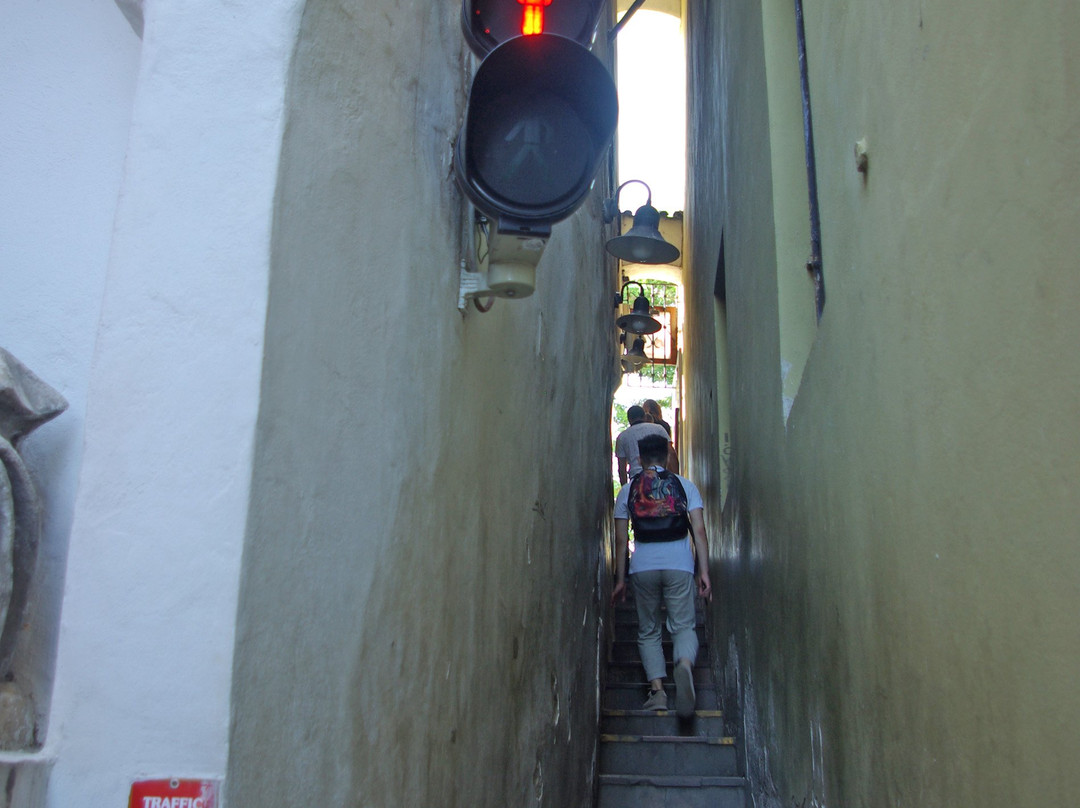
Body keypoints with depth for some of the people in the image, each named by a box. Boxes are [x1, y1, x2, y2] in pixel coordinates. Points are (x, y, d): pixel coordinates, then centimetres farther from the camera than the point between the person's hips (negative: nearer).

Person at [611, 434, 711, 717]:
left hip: (643, 566, 0)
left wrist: (620, 579, 12)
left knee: (648, 632, 13)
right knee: (683, 626, 5)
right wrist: (704, 572, 2)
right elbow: (699, 531, 1)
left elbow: (621, 539, 7)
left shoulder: (627, 490, 9)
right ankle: (685, 663, -26)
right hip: (679, 565, 0)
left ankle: (657, 689, 0)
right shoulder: (685, 485, 9)